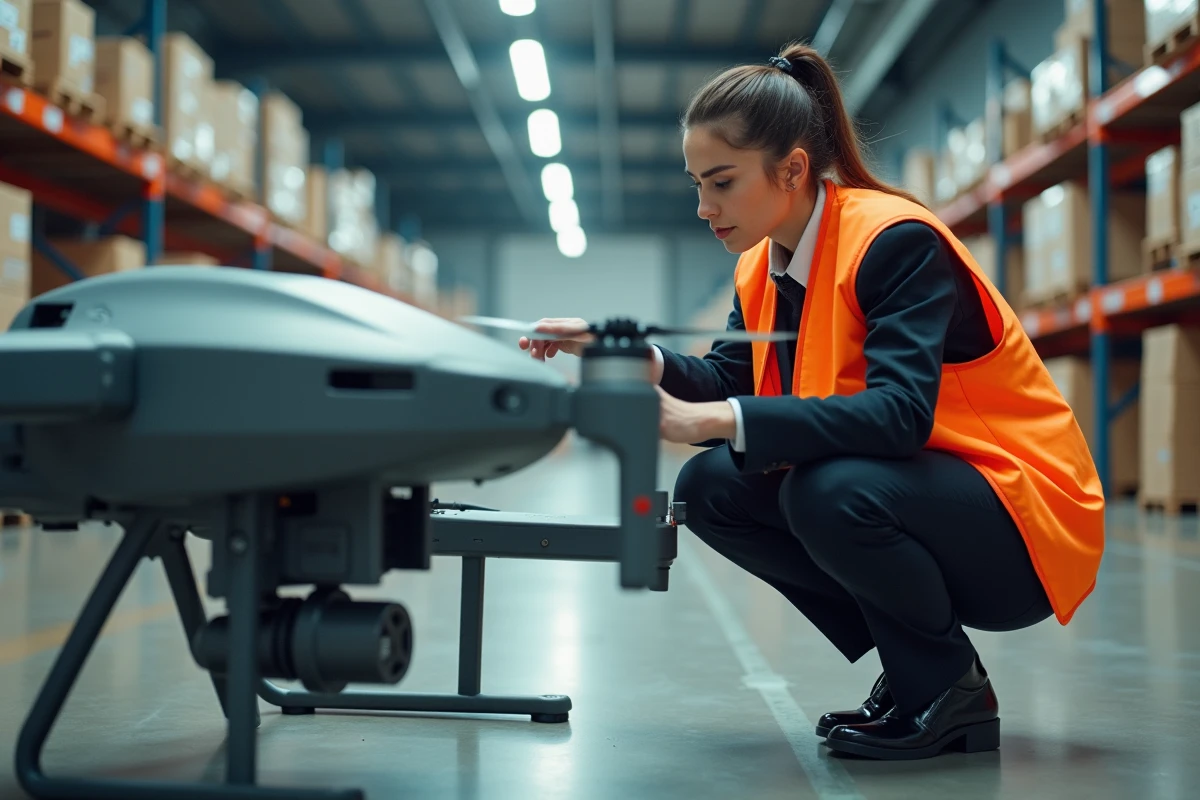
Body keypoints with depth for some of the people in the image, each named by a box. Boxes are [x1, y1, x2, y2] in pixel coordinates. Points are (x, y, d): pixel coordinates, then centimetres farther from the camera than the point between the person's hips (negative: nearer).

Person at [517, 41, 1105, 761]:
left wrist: (712, 420, -39)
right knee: (710, 487, -3)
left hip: (1019, 520, -8)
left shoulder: (895, 239, -22)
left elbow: (900, 412, -34)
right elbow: (726, 381, 0)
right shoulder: (763, 267, 4)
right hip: (890, 482, 9)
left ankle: (950, 693, -6)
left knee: (830, 492, -34)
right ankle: (911, 671, 6)